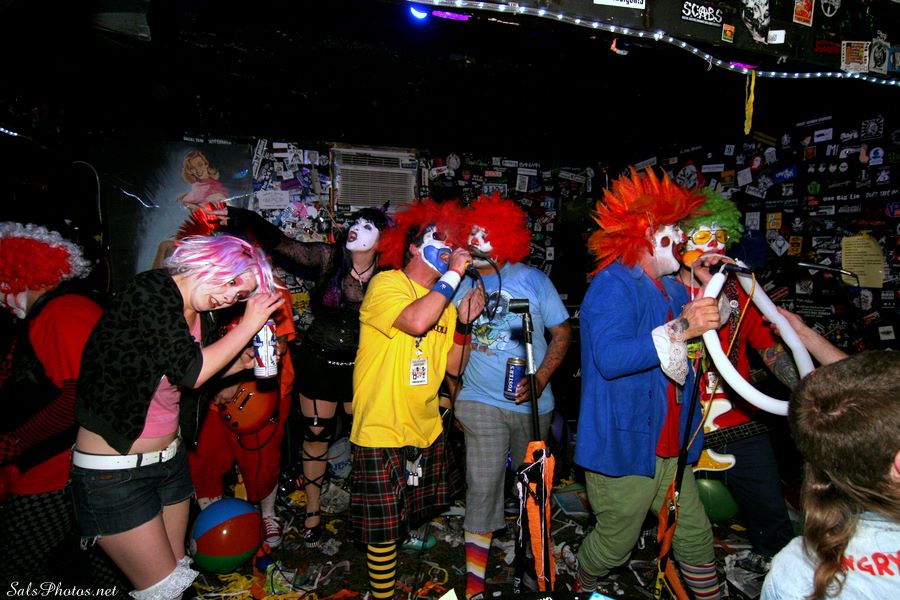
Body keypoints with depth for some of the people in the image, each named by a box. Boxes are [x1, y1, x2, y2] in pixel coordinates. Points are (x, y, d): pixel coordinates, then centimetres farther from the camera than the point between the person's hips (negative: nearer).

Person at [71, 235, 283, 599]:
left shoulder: (201, 316, 2)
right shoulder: (150, 291, -20)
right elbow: (190, 371, -25)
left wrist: (243, 361, -2)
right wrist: (250, 324, -17)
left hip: (170, 460, 7)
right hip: (113, 473, -7)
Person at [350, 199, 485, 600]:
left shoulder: (445, 300, 11)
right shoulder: (386, 284, -10)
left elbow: (453, 368, 9)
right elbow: (415, 321, -32)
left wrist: (464, 323, -5)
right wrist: (454, 273, -21)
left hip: (426, 430, 7)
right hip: (382, 432, -7)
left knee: (414, 517, 22)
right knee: (383, 532, 4)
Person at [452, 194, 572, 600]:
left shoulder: (533, 279, -5)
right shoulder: (460, 283, -2)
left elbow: (562, 333, -3)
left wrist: (539, 380, -16)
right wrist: (453, 395, 1)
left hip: (532, 402, 1)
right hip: (482, 402, -1)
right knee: (483, 487, -6)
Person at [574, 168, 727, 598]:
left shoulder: (671, 289, 10)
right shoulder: (613, 285, -18)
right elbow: (610, 358, -32)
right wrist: (681, 329, -33)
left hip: (667, 446, 8)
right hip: (622, 446, -8)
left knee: (696, 535, 17)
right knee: (615, 543, 11)